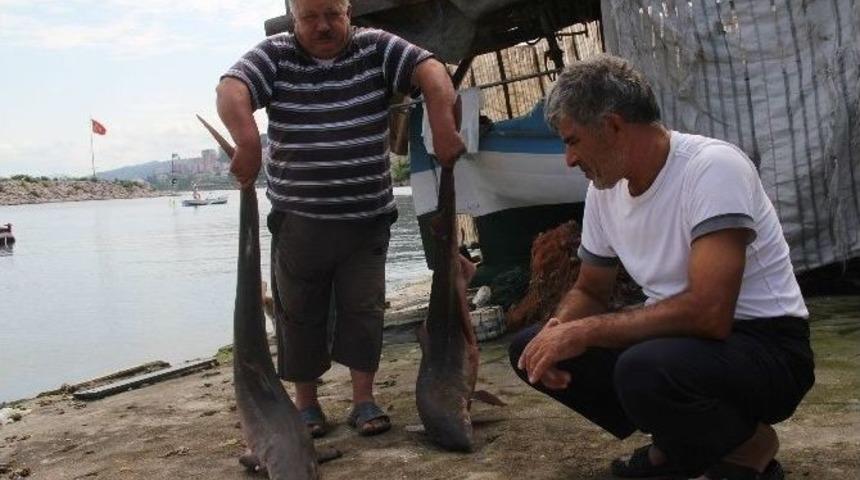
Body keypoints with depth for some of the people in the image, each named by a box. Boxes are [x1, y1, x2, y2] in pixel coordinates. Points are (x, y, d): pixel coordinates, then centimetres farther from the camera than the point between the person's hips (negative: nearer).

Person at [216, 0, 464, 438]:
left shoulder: (375, 48, 1)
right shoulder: (274, 55, -1)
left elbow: (430, 71, -10)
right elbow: (231, 91, -17)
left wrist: (444, 129, -26)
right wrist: (248, 142, -36)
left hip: (368, 217, 0)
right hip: (298, 218, 0)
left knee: (364, 308, 4)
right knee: (300, 312, 8)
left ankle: (364, 400, 16)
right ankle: (305, 402, 22)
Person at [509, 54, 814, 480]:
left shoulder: (712, 167, -22)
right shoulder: (604, 189, 2)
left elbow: (709, 312, -32)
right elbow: (589, 291, 14)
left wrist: (582, 332, -25)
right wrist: (557, 330, -10)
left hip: (765, 345, -8)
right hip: (680, 335, 8)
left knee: (643, 369, -37)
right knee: (532, 349, -2)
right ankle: (676, 441, 11)